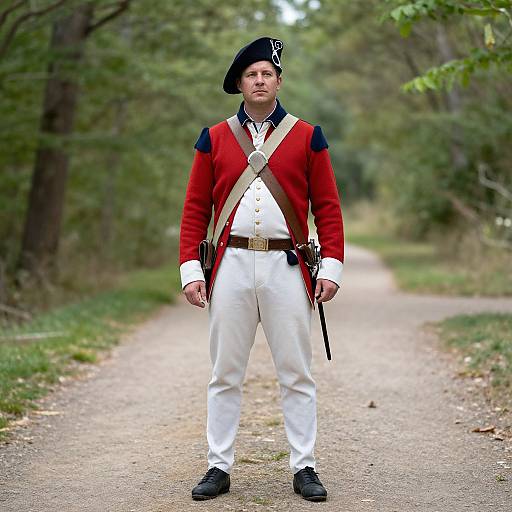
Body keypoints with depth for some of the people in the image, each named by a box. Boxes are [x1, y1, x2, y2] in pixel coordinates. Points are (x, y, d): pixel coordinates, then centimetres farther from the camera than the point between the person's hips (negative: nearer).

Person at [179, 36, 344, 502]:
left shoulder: (308, 137, 5)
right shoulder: (213, 139, 7)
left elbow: (328, 208, 4)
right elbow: (195, 210, 7)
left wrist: (332, 267, -5)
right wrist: (190, 269, -2)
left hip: (286, 267, -1)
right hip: (232, 267, 1)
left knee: (297, 374, 4)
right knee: (225, 375, 6)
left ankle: (304, 468, 12)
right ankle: (219, 468, 14)